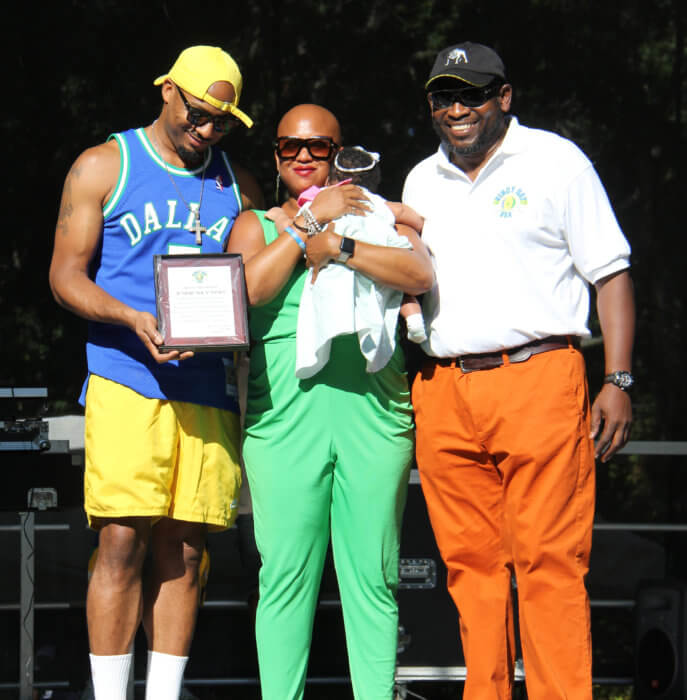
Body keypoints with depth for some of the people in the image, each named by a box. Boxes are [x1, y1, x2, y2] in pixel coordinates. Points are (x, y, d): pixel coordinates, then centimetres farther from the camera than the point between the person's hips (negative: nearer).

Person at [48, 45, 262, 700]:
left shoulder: (237, 185, 17)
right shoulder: (103, 167, 7)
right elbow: (65, 274, 2)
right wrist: (134, 320, -15)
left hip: (208, 391, 4)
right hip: (126, 382, -3)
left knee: (183, 550, 1)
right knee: (122, 543, -11)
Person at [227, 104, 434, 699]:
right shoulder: (256, 225, 16)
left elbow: (421, 274, -4)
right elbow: (248, 289, -5)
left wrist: (337, 247, -10)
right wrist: (310, 221, -4)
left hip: (375, 418, 0)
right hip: (284, 419, 0)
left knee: (372, 577, 0)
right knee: (286, 576, -3)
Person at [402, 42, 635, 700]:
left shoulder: (556, 160, 5)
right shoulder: (421, 182, 19)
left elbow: (611, 274, 3)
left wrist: (617, 382, -5)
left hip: (539, 379, -4)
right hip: (444, 392, 5)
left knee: (548, 561, -9)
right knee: (471, 562, 3)